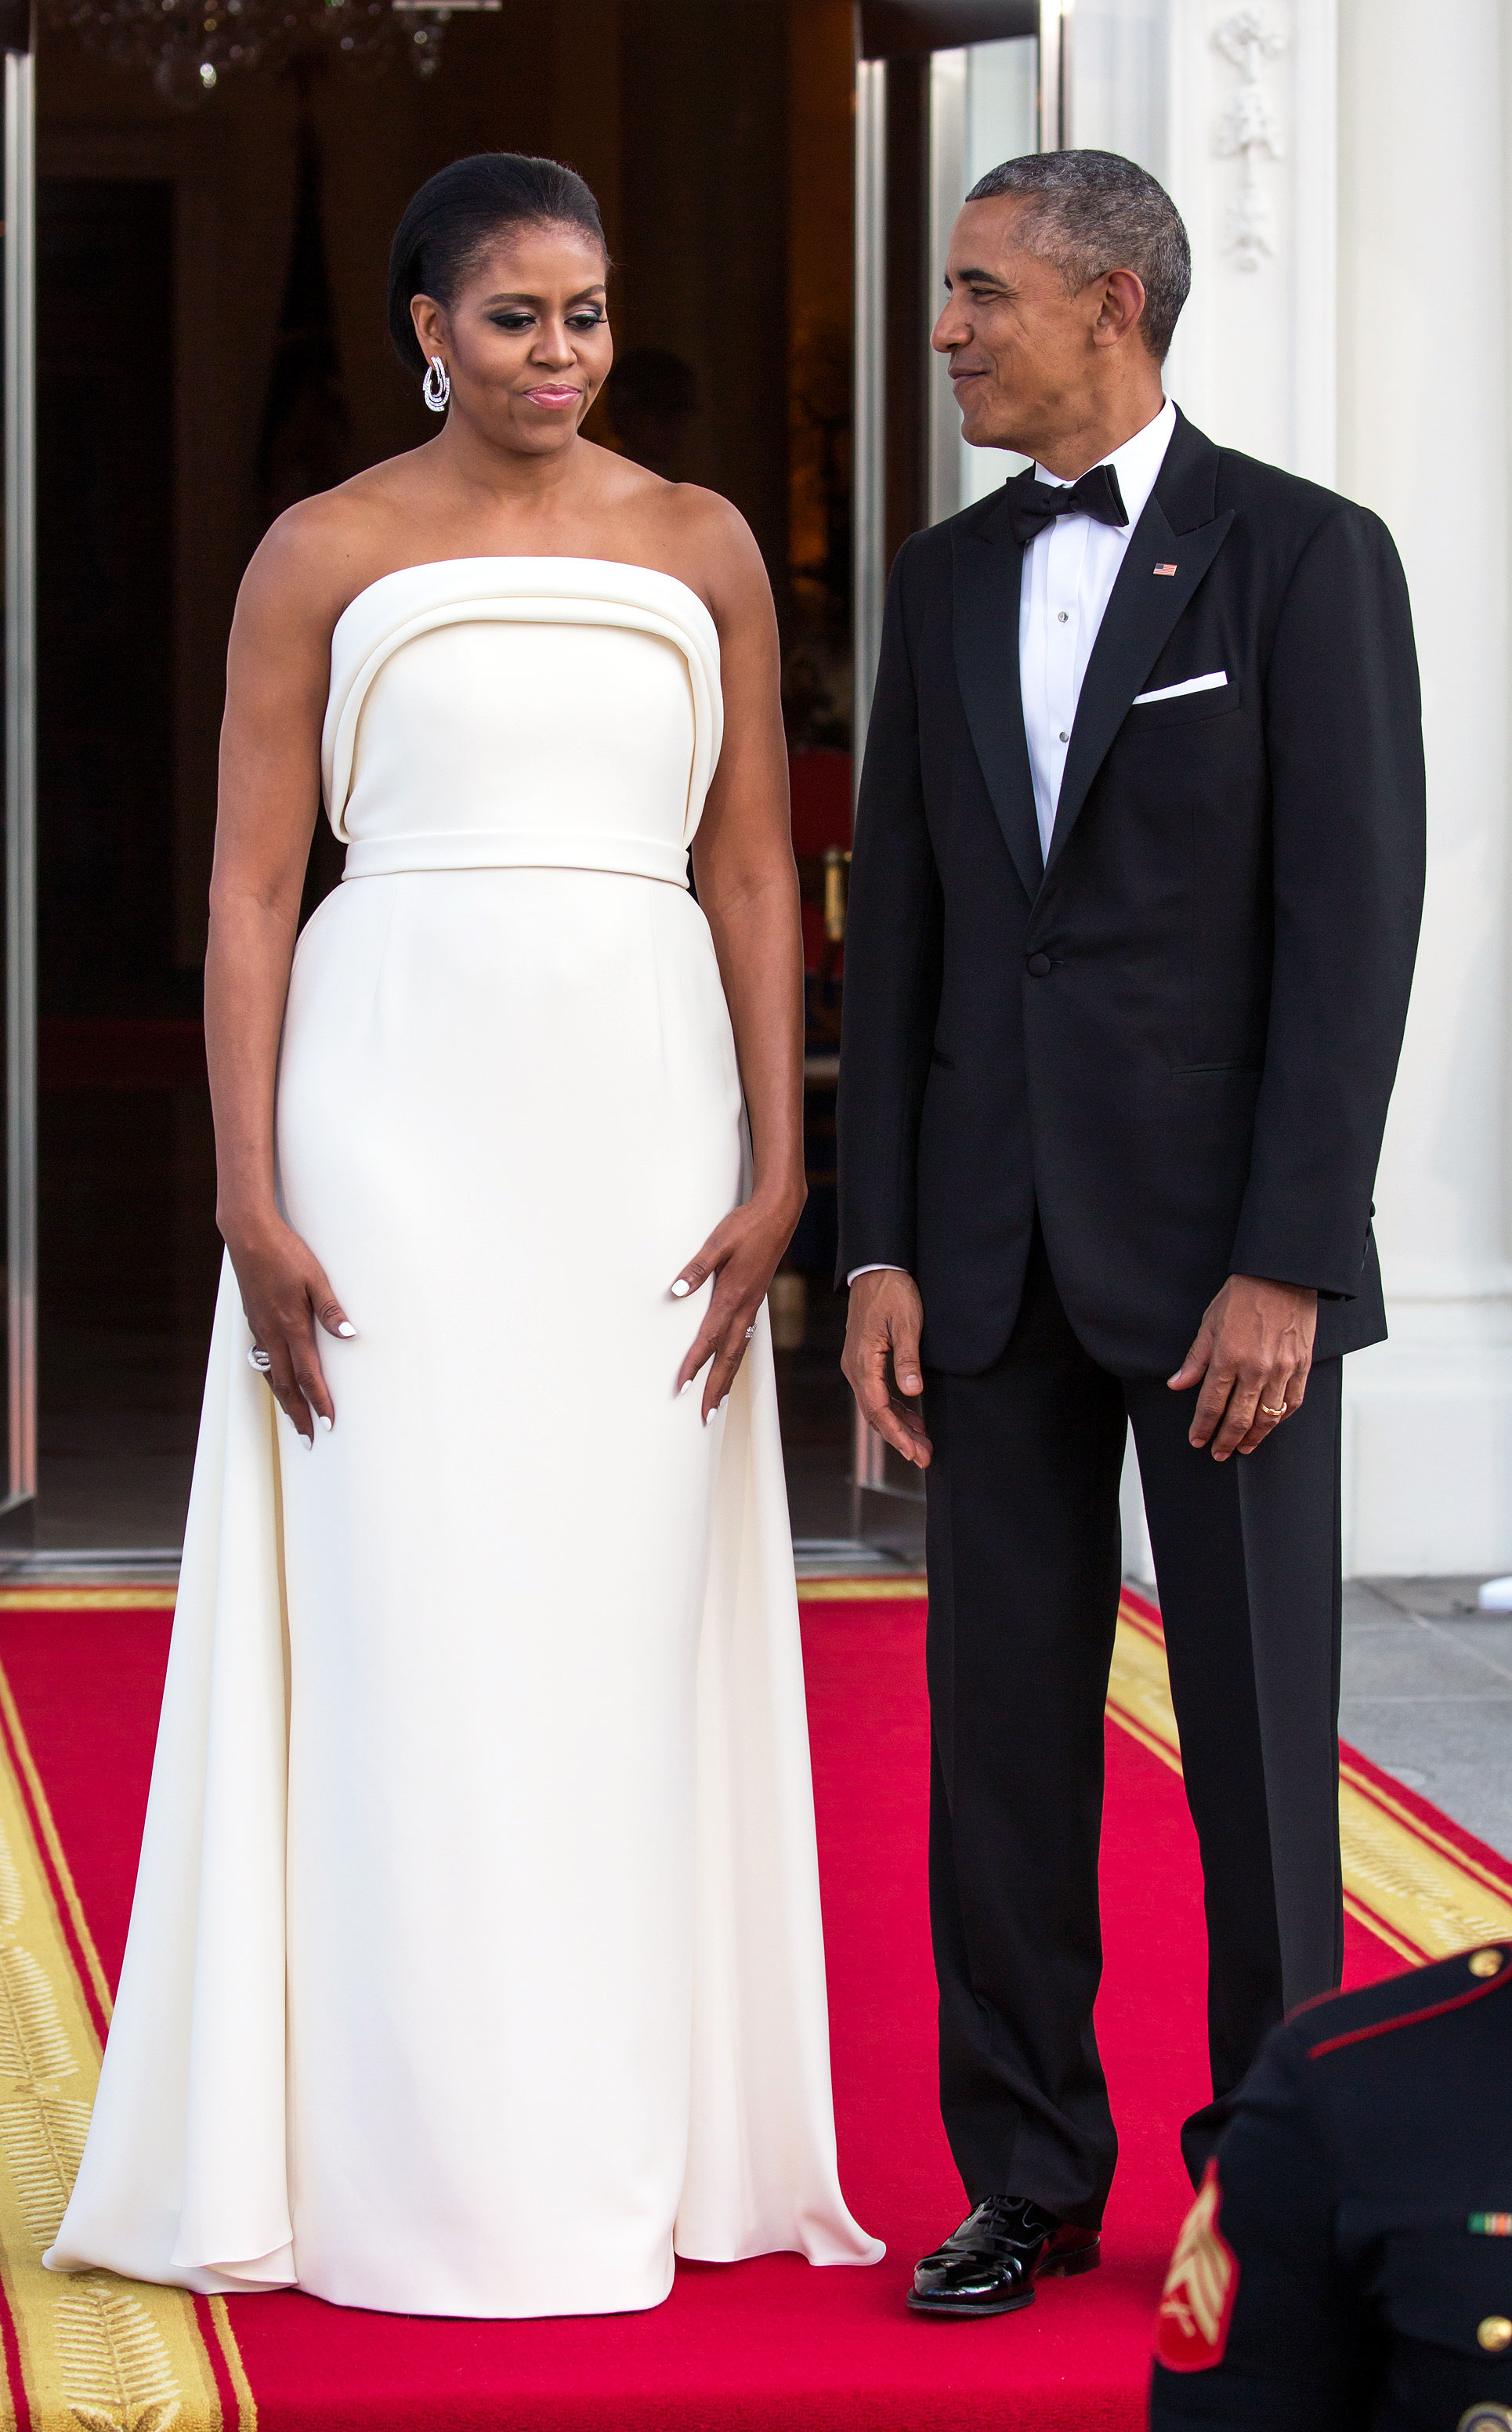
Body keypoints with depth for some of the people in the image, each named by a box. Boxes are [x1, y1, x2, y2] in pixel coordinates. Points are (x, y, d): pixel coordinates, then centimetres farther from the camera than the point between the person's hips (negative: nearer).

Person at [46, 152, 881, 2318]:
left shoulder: (702, 549, 10)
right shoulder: (325, 556, 3)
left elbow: (754, 873, 8)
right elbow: (250, 889, 0)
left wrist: (777, 1170, -1)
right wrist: (251, 1202, -8)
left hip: (645, 1111, 2)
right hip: (398, 1103, -2)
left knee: (635, 1624, 5)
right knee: (410, 1625, -2)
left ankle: (643, 2149, 14)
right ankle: (429, 2164, 6)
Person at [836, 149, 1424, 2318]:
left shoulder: (1304, 558, -4)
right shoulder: (946, 583, 12)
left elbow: (1351, 926, -9)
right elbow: (897, 928, 11)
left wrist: (1287, 1262, -15)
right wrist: (879, 1252, 3)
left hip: (1219, 1238, -4)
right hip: (996, 1244, 5)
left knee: (1258, 1729, 2)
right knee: (1002, 1725, 6)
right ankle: (1028, 2176, 16)